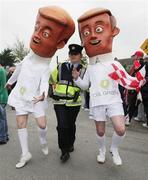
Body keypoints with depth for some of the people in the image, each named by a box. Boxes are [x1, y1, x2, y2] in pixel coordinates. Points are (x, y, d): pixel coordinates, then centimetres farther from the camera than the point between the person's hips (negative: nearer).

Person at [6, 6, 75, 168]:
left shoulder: (45, 68, -13)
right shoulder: (28, 58, 0)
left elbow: (44, 83, -23)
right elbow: (18, 70, 18)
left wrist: (43, 95, -45)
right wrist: (10, 81, 32)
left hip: (35, 99, -4)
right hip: (20, 97, 4)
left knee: (42, 124, -6)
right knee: (21, 124, 2)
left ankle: (43, 141, 28)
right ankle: (25, 154, 14)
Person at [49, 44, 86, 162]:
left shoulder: (83, 70, 3)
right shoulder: (61, 67, 5)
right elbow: (51, 79, 18)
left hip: (74, 103, 0)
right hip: (59, 101, 0)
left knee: (71, 125, 13)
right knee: (62, 126, -9)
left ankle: (70, 144, 41)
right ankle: (64, 151, 10)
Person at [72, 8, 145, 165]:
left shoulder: (114, 64, 0)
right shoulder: (90, 68, 7)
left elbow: (128, 82, 1)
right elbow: (85, 85, 16)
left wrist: (141, 80, -13)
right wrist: (76, 78, -1)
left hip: (113, 100, -1)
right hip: (97, 103, 2)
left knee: (120, 129, -12)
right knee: (100, 131, 8)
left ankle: (114, 149, 17)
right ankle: (102, 150, 35)